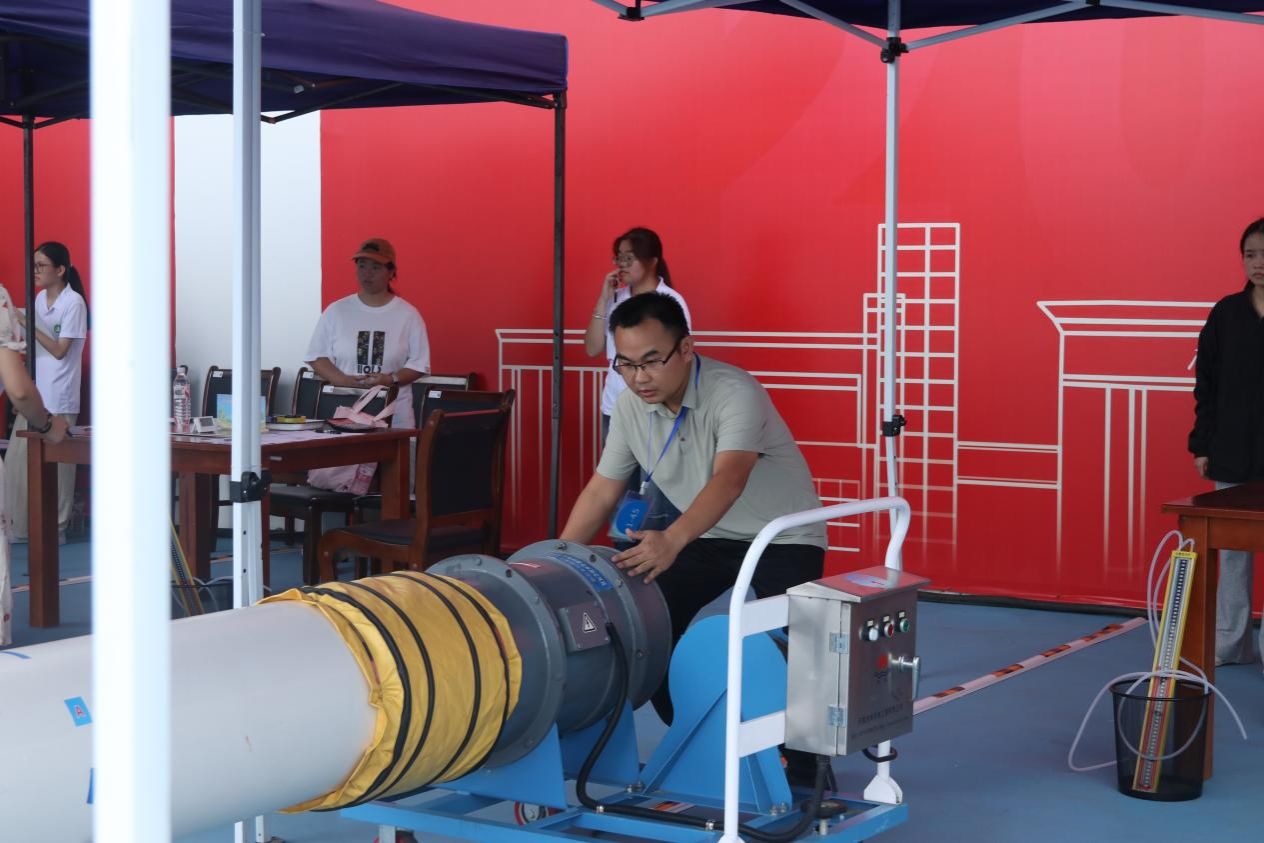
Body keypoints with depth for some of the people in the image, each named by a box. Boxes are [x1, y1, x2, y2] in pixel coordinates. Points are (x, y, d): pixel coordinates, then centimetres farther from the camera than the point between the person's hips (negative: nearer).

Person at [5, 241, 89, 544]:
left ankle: (55, 528, 8)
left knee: (55, 464, -1)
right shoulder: (40, 298, 10)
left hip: (58, 398, -7)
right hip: (33, 392, 7)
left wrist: (27, 323, -20)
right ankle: (20, 525, 12)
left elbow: (59, 350, -15)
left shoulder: (73, 302, -11)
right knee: (18, 458, 5)